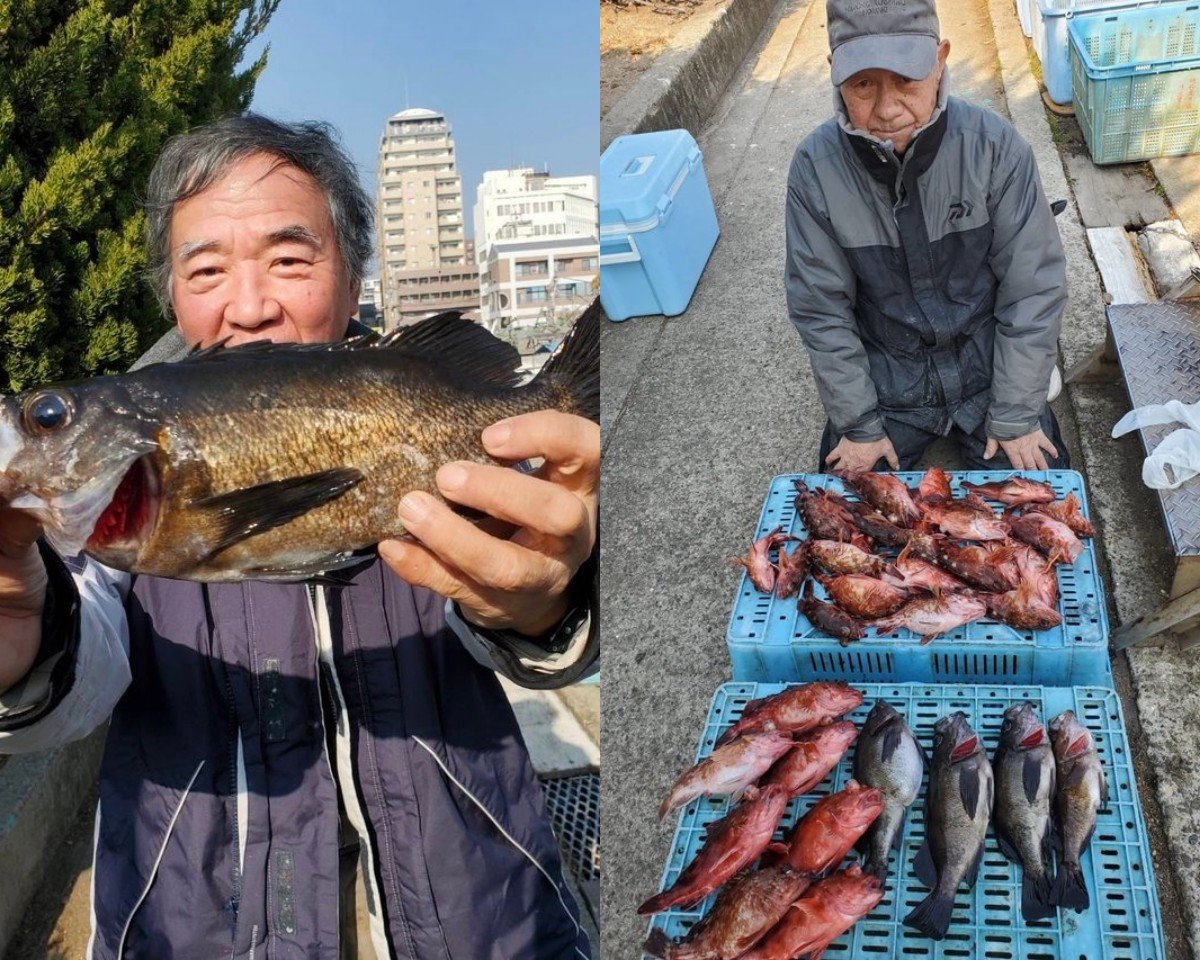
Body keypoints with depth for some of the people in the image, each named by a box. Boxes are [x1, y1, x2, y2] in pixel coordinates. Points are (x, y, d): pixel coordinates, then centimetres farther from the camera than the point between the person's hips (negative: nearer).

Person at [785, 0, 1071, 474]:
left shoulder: (995, 145, -19)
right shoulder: (815, 166, -18)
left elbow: (1033, 289, -13)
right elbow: (820, 309, -11)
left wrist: (1014, 416, -11)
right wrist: (858, 424, -9)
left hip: (987, 368, 0)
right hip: (884, 379, 1)